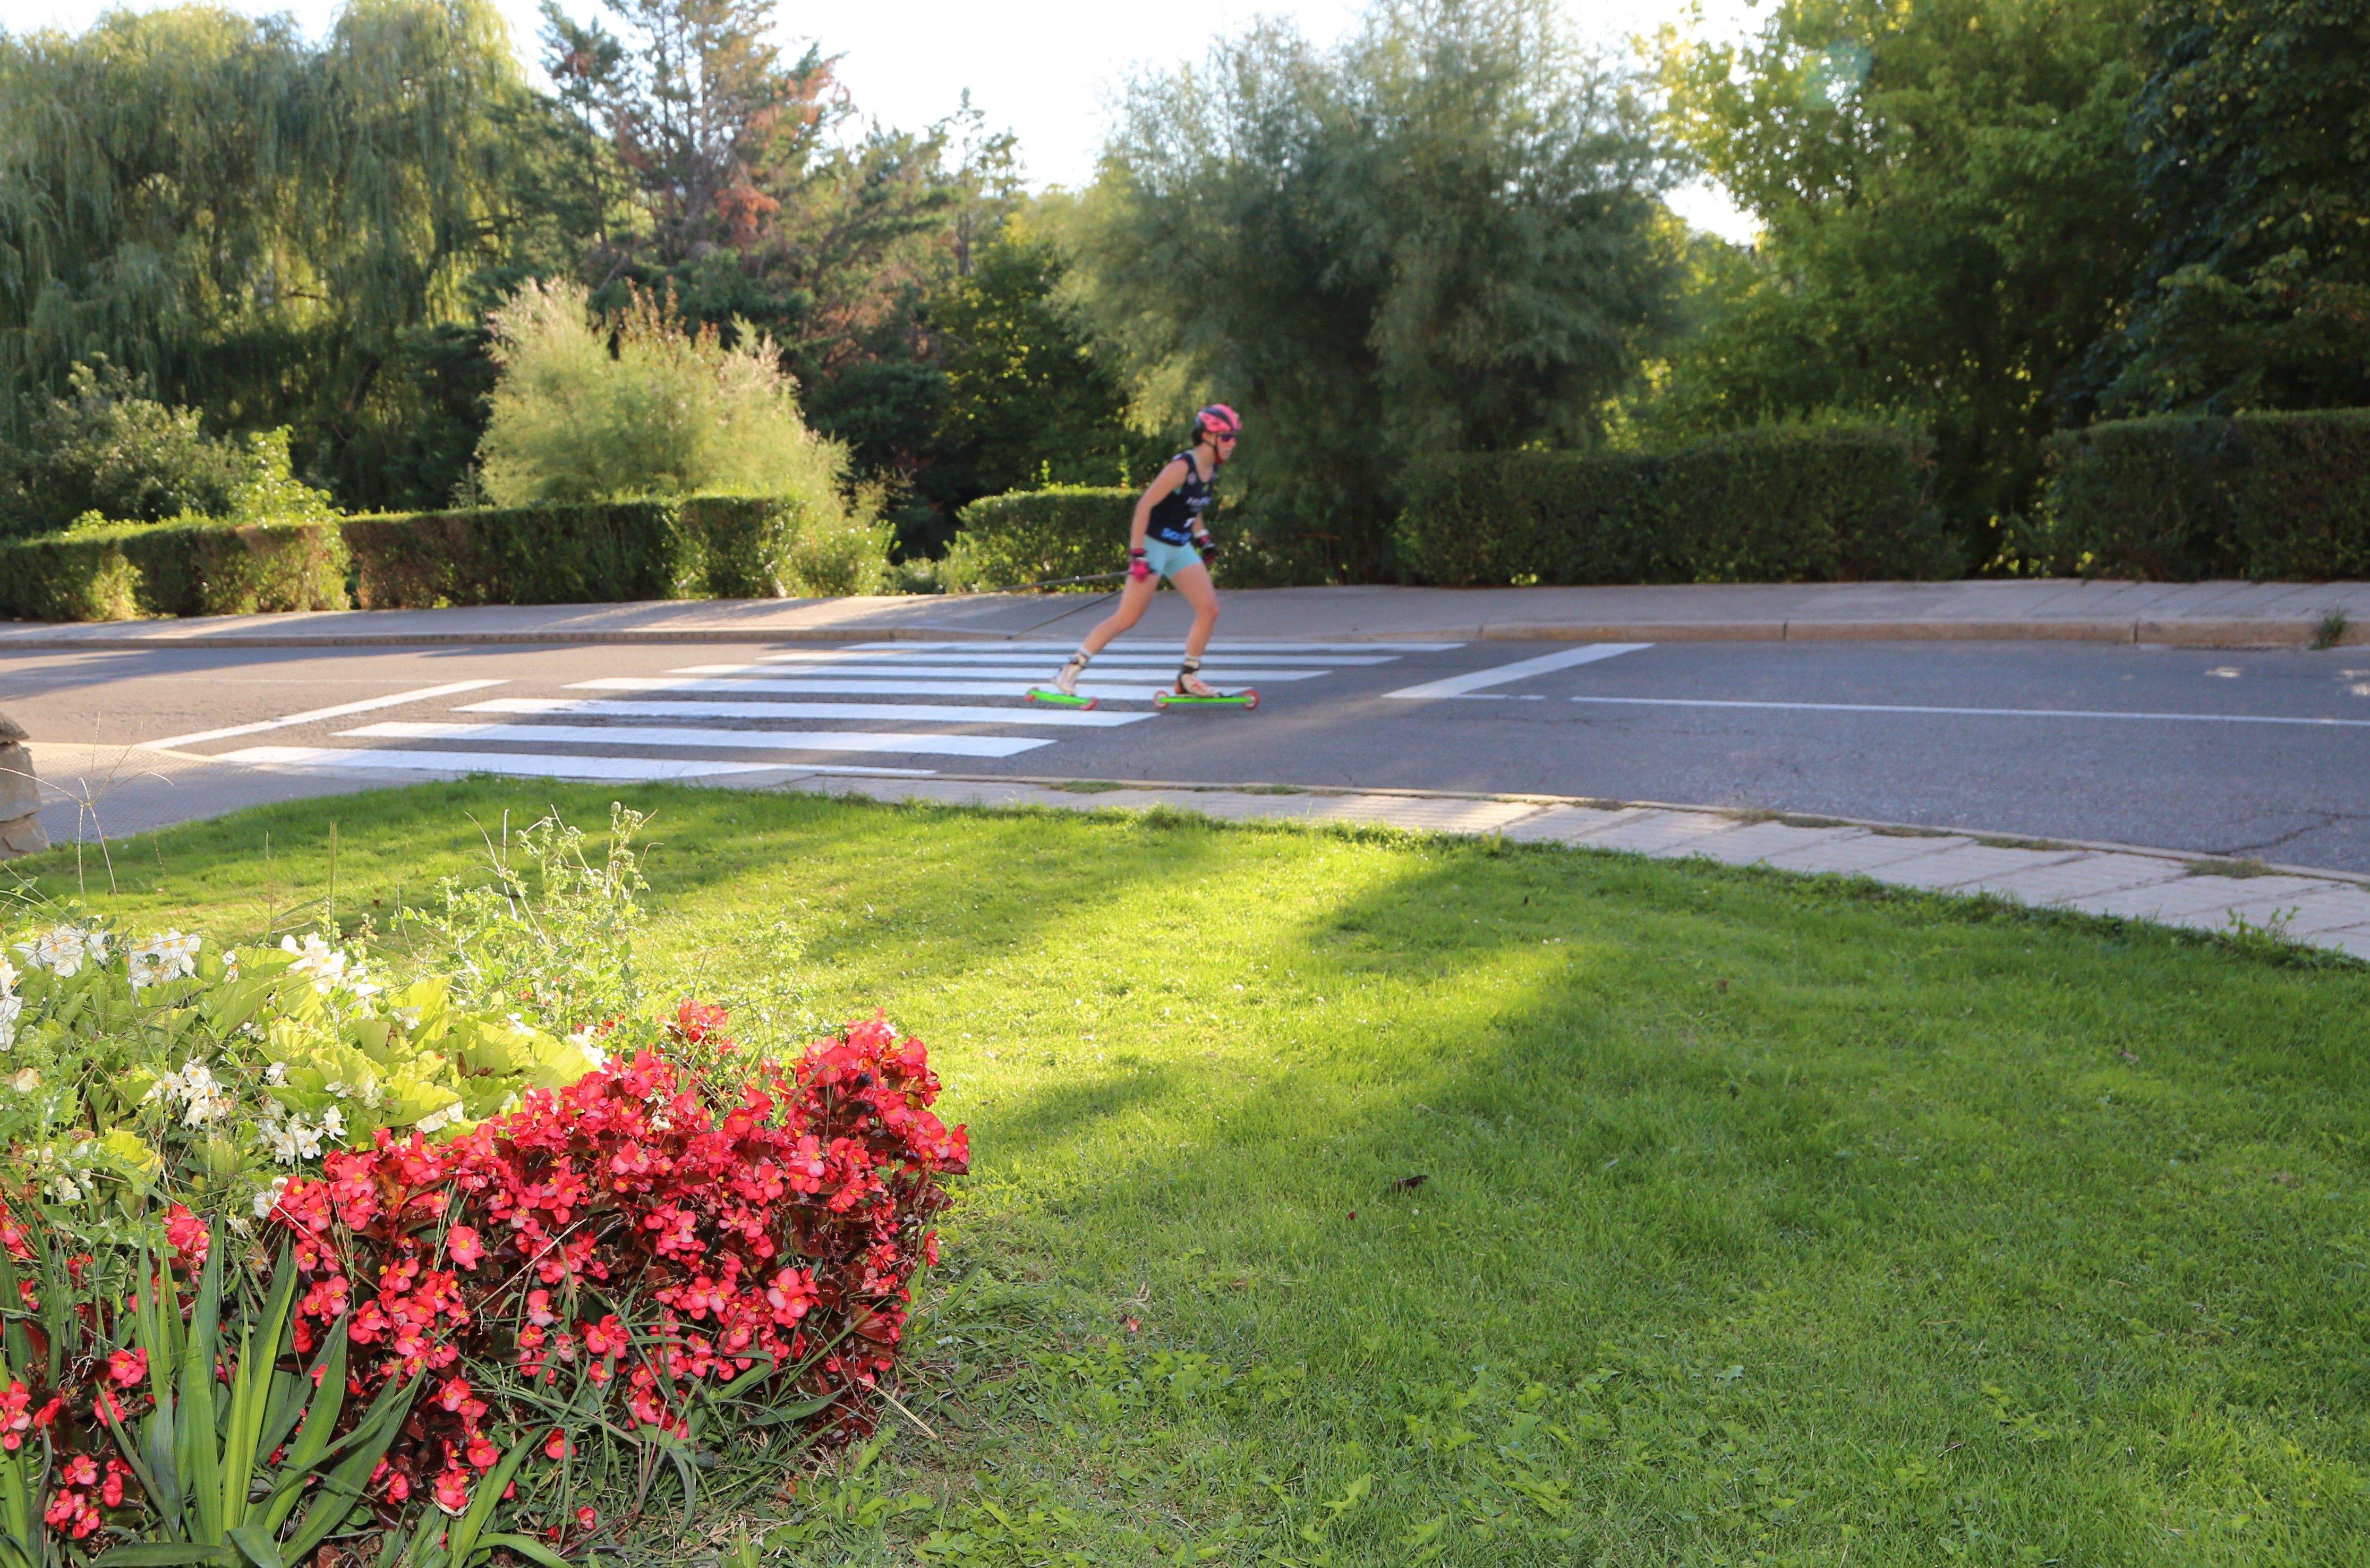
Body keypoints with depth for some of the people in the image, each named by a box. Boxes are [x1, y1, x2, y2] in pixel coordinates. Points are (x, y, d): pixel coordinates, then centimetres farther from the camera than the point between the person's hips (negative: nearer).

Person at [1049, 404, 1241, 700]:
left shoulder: (1212, 470, 5)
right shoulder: (1181, 467, -20)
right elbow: (1145, 505, -21)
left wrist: (1202, 537, 16)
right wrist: (1137, 553, -23)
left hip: (1180, 548, 8)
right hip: (1153, 544, -8)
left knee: (1210, 610, -1)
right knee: (1127, 617, -8)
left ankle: (1188, 678, 10)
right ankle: (1071, 669, 1)